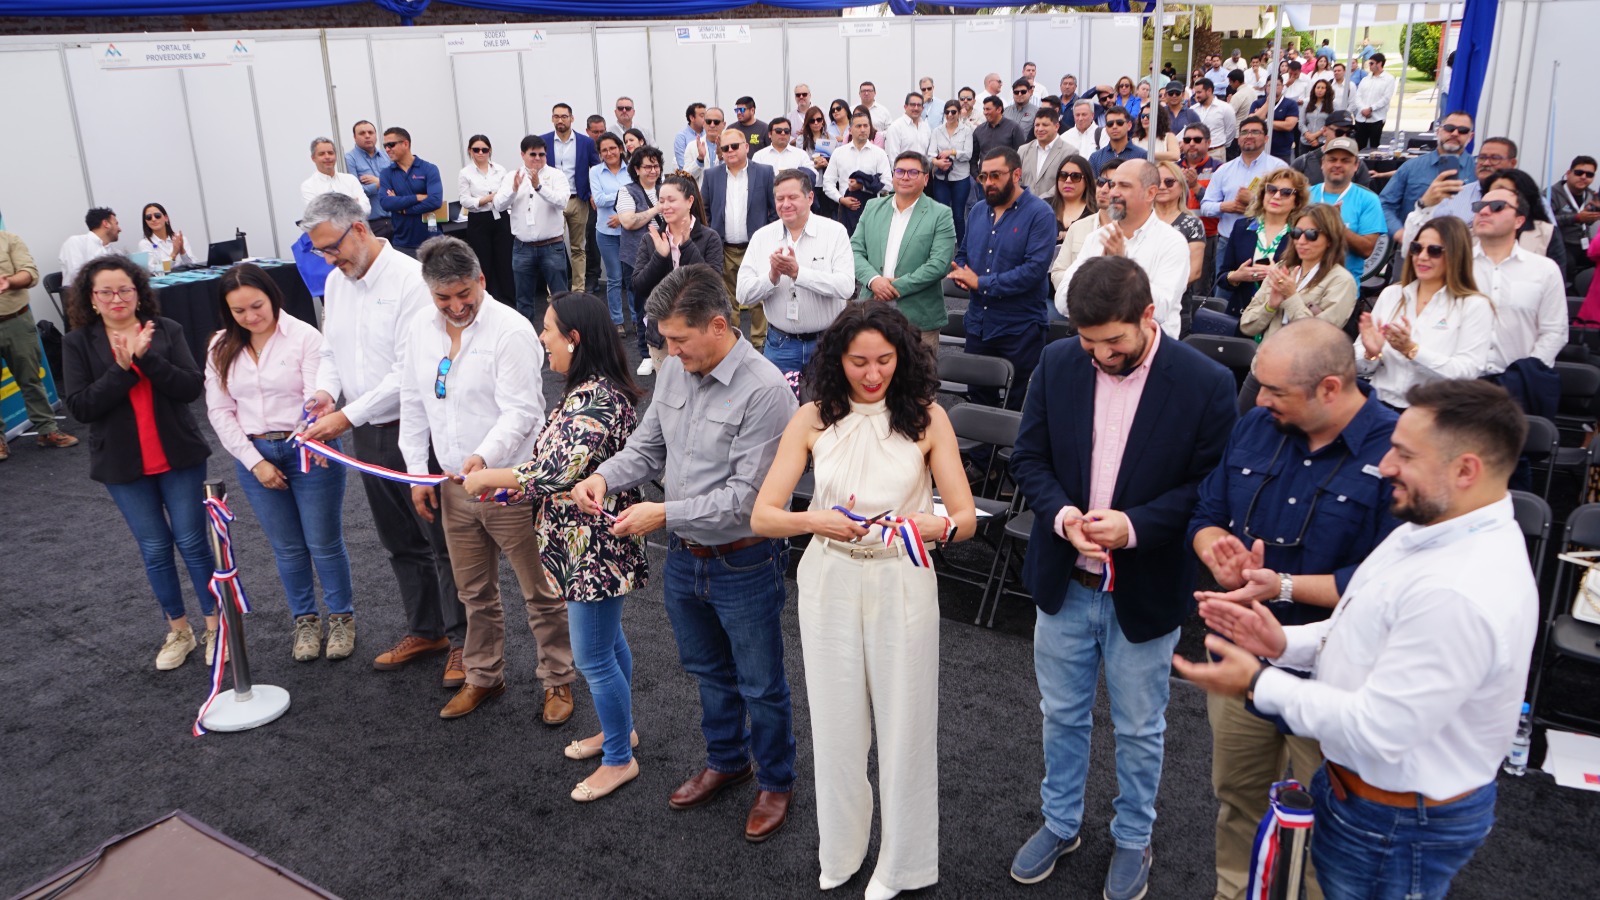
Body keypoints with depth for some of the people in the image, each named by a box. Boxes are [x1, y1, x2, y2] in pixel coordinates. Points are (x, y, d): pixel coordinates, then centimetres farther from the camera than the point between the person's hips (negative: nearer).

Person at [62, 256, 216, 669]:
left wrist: (146, 358, -23)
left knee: (192, 542, 5)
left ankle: (214, 626, 19)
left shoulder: (166, 330, -2)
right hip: (123, 465, 1)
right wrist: (123, 368, -20)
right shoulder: (78, 343, -2)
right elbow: (79, 406, -10)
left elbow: (192, 387, -12)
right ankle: (178, 631, 25)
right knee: (155, 549, 9)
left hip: (179, 458, -1)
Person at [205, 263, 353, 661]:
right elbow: (219, 411, 3)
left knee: (324, 543, 5)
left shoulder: (304, 336, -10)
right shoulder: (222, 349, 3)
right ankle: (304, 620, 30)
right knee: (286, 548, 14)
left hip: (308, 452, -4)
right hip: (254, 456, 4)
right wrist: (254, 461, -6)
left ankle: (342, 617, 24)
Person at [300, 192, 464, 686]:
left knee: (443, 540, 2)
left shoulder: (410, 278, -18)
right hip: (369, 435, 8)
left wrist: (348, 416, -22)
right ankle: (425, 630, 35)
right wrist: (326, 389, -5)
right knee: (400, 542, 19)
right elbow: (332, 350, 17)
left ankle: (463, 639, 17)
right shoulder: (335, 282, 7)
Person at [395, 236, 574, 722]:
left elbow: (522, 411, -21)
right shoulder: (417, 329, 4)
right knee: (475, 592, 19)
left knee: (540, 592, 4)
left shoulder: (511, 330, -16)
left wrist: (485, 456, -36)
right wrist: (418, 473, 9)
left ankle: (558, 680, 22)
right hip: (453, 484, 6)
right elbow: (413, 405, 12)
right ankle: (483, 676, 37)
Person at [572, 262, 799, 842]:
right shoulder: (674, 370, -2)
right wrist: (606, 476, -11)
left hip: (743, 565, -7)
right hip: (683, 557, 7)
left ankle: (776, 783, 36)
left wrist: (665, 514, -26)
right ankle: (726, 760, 49)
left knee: (761, 685, 13)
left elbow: (747, 497, -26)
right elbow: (648, 446, 9)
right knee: (708, 671, 26)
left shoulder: (765, 391, -25)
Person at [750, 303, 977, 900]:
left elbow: (966, 516, -8)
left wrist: (938, 526, -31)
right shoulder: (813, 420, -3)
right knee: (837, 722, 13)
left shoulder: (926, 417, -5)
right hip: (831, 580, 1)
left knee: (902, 721, 9)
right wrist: (817, 521, -28)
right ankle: (841, 850, 37)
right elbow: (762, 516, -8)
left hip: (902, 582, -1)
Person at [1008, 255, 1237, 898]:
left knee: (1139, 730, 16)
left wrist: (1135, 526, -25)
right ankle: (1061, 823, 43)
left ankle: (1132, 840, 40)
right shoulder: (1058, 364, -7)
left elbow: (1211, 488, -12)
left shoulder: (1206, 384, -16)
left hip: (1145, 592, -3)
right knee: (1062, 715, 20)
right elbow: (1029, 458, -1)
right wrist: (1062, 515, -20)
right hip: (1063, 581, 3)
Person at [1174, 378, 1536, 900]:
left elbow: (1375, 731, -30)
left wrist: (1259, 684, -20)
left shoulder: (1460, 594, -33)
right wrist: (1285, 643, -3)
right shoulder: (1432, 528, 0)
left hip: (1398, 826, -9)